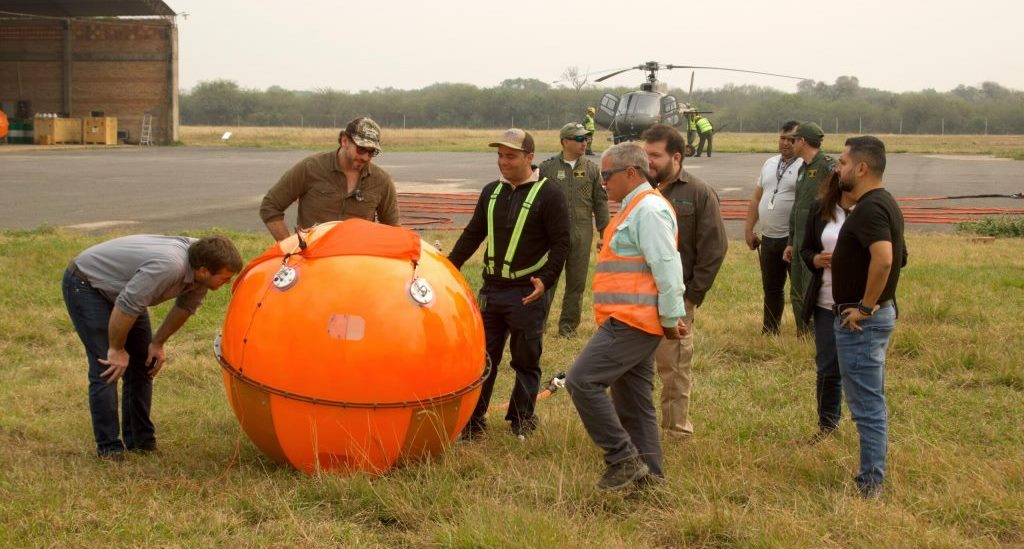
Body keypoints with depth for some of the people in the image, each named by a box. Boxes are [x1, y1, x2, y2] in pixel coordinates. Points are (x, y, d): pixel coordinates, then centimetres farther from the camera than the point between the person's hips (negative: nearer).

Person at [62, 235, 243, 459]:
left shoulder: (201, 259, -13)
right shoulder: (168, 266, -40)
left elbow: (185, 306, 5)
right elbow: (125, 307, -34)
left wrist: (158, 343, 7)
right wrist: (117, 349, -20)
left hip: (122, 288, 9)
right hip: (85, 284, -9)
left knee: (143, 364, 6)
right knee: (107, 370, -13)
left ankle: (140, 441, 14)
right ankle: (108, 447, -5)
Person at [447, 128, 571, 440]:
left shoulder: (548, 195, -7)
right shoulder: (491, 192, 11)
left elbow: (561, 243, -9)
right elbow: (473, 234, 19)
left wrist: (546, 280, -21)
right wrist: (449, 266, 11)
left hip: (527, 294, -5)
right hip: (492, 289, 5)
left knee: (526, 361, 5)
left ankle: (522, 423, 16)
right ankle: (473, 421, 12)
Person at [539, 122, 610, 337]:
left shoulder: (592, 169, 7)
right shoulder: (547, 167, 3)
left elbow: (600, 203, 9)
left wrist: (603, 233, 4)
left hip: (582, 233, 2)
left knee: (577, 283, 6)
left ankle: (568, 325, 17)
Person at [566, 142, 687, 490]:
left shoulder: (649, 209, -13)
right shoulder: (634, 209, 21)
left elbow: (667, 269, -20)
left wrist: (670, 318, -15)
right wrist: (671, 317, 19)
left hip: (631, 322, -11)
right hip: (632, 321, 11)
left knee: (582, 381, -16)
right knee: (634, 402, 14)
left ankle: (622, 458, -12)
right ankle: (648, 474, 19)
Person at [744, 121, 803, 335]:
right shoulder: (770, 164, 13)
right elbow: (756, 198, 17)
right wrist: (749, 229, 13)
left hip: (794, 238, -7)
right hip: (768, 237, 7)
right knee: (771, 288, 18)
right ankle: (769, 331, 29)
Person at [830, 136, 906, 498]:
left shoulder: (870, 208, -21)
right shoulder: (884, 203, 12)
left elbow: (884, 258, -36)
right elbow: (898, 256, 22)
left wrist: (865, 307, -26)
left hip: (861, 320, -11)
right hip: (877, 313, 11)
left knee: (867, 404, -4)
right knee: (870, 401, 17)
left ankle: (869, 485, 3)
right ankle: (872, 477, 26)